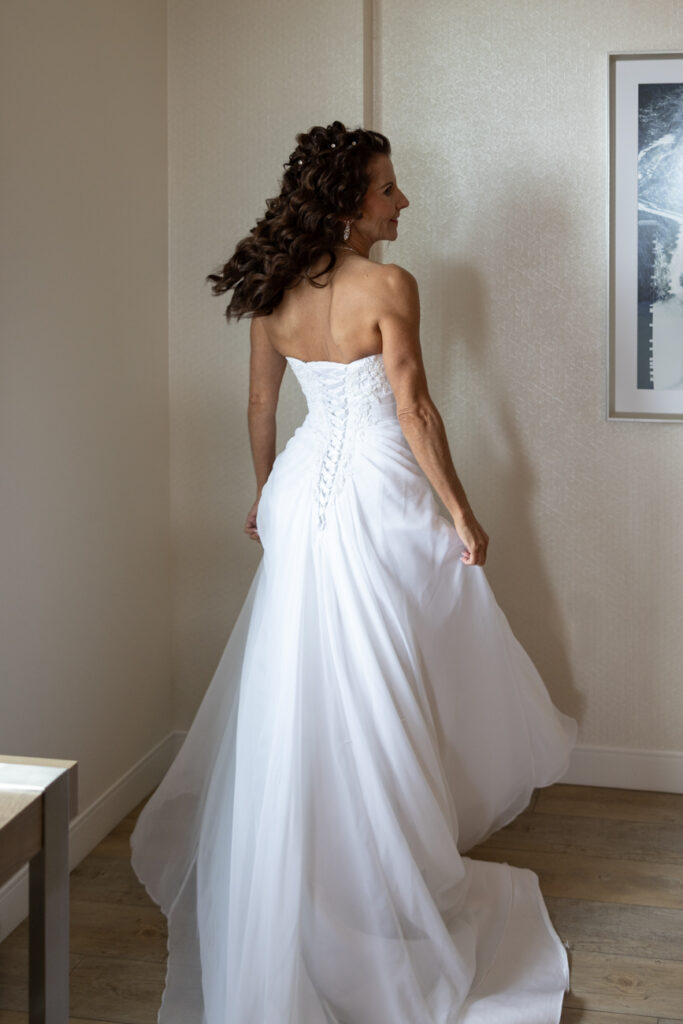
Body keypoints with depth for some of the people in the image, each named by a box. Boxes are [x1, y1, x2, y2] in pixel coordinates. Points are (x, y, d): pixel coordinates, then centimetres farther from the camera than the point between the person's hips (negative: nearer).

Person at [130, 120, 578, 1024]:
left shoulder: (273, 291, 5)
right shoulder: (388, 286, -14)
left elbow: (261, 404, 12)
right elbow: (414, 412, -15)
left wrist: (266, 495, 25)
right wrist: (461, 514, -7)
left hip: (302, 491, 6)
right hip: (377, 492, -6)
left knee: (296, 680, 17)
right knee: (383, 687, 6)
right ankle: (386, 884, 20)